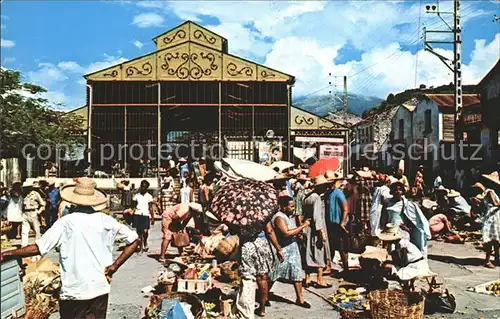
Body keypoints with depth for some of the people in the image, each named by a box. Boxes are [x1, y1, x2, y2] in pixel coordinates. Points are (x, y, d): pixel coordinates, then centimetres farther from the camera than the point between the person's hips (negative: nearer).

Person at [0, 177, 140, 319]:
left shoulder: (66, 222, -10)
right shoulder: (106, 220, -1)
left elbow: (37, 248, -12)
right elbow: (134, 240, -1)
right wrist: (114, 266, -1)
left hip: (74, 290, -2)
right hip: (100, 289, 3)